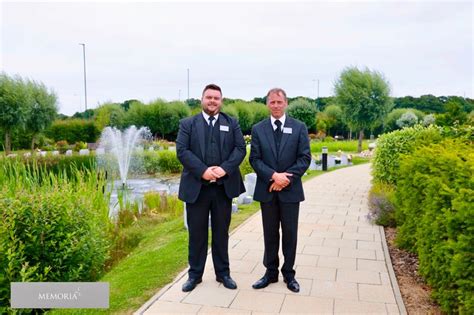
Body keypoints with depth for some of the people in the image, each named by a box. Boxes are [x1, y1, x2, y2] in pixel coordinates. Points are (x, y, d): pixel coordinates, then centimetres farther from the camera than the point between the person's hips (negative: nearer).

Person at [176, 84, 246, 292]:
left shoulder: (232, 123, 8)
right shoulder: (187, 124, 4)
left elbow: (240, 149, 0)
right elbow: (182, 151, -6)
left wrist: (225, 168, -16)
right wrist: (203, 170, -18)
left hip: (224, 187, 1)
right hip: (196, 187, -1)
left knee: (221, 232, 12)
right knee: (197, 233, 8)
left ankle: (223, 273, 25)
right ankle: (195, 274, 23)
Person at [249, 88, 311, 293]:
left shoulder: (299, 127, 1)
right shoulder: (258, 129, 4)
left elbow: (305, 158, -4)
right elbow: (254, 159, -2)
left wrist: (286, 178, -15)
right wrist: (273, 176, -17)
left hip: (290, 190, -1)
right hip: (267, 190, 1)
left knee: (290, 233, 8)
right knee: (270, 233, 11)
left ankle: (289, 274, 23)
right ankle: (271, 272, 25)